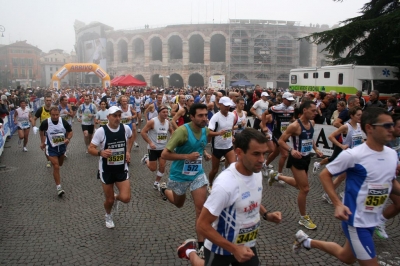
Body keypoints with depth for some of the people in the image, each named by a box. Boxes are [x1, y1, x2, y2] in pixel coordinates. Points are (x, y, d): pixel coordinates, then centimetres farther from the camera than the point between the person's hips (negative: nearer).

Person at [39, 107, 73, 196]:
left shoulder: (63, 122, -17)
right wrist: (42, 142, 11)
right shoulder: (45, 123, -20)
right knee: (56, 166, -13)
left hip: (62, 146, 4)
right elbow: (41, 130, 4)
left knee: (60, 164, 25)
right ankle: (58, 187, -8)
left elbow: (70, 132, -3)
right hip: (51, 148, -3)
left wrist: (68, 139, -23)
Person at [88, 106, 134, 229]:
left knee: (125, 198, -9)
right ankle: (108, 216, 46)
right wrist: (100, 152, -33)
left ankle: (116, 197, 29)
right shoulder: (101, 131, -17)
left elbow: (130, 138, 17)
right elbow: (90, 149, -13)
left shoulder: (126, 128, -7)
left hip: (122, 169, 2)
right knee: (109, 199, 11)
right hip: (106, 170, -2)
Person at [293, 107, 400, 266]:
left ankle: (306, 241, 41)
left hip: (373, 220, 8)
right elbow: (325, 175, -14)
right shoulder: (353, 155, -21)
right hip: (356, 220, -8)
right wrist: (338, 204, -24)